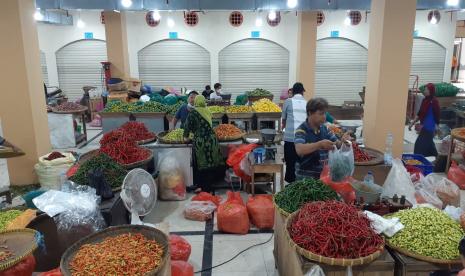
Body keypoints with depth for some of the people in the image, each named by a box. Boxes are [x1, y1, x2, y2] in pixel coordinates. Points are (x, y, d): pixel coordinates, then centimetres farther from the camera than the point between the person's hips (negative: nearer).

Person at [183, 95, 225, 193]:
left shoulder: (193, 112, -7)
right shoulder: (207, 111, 9)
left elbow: (188, 125, -3)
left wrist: (186, 136, 15)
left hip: (200, 140, -5)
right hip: (212, 139, 5)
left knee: (202, 164, 4)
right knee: (212, 161, 11)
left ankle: (205, 187, 9)